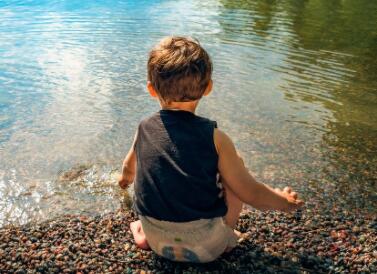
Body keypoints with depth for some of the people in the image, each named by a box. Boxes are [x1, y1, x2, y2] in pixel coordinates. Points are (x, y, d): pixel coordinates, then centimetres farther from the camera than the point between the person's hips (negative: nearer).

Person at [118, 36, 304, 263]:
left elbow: (130, 167, 18)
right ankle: (226, 237, 13)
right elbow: (250, 194, -10)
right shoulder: (214, 137, -15)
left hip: (157, 242, 3)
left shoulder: (145, 129, -4)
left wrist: (126, 177, 44)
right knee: (235, 164, 11)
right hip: (206, 247, -3)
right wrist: (285, 202, 11)